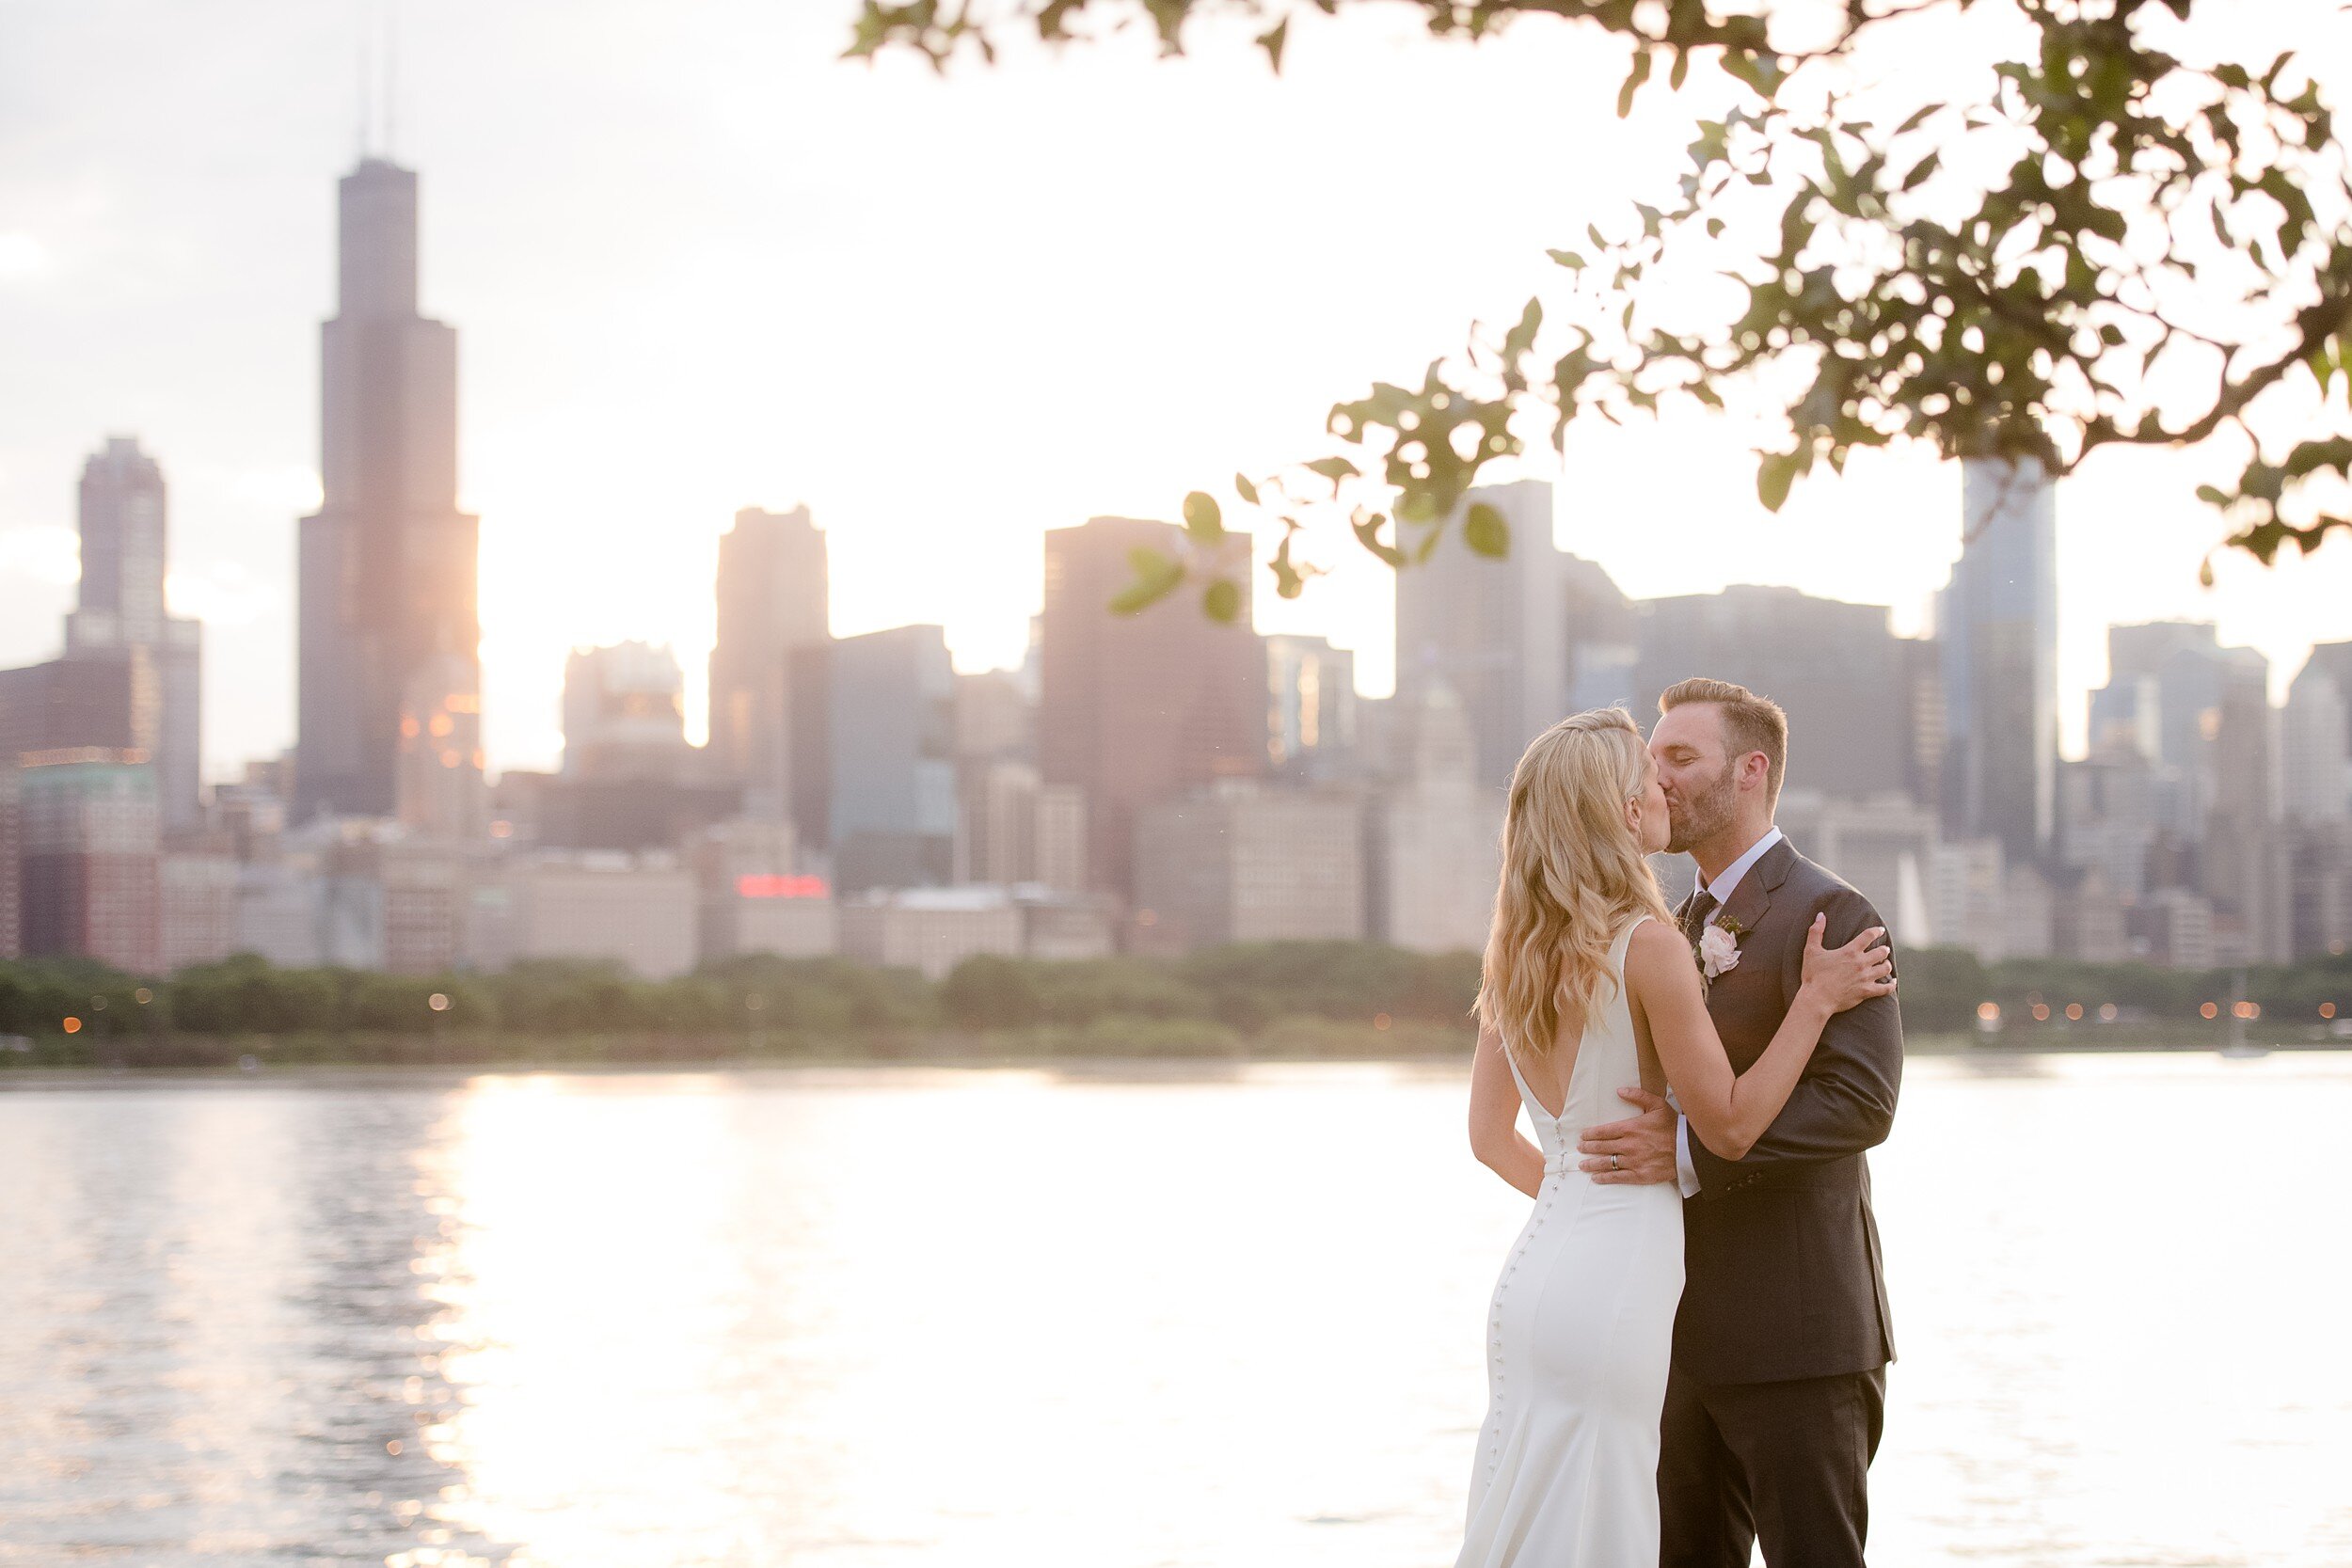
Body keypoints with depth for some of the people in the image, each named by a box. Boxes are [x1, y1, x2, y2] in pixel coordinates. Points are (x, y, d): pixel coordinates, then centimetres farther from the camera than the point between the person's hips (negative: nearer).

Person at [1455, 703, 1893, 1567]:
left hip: (1530, 1275, 8)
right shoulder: (1649, 944, -14)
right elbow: (1729, 1123, -9)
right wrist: (1814, 1000, -3)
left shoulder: (1517, 951, 9)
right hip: (1614, 1290, -8)